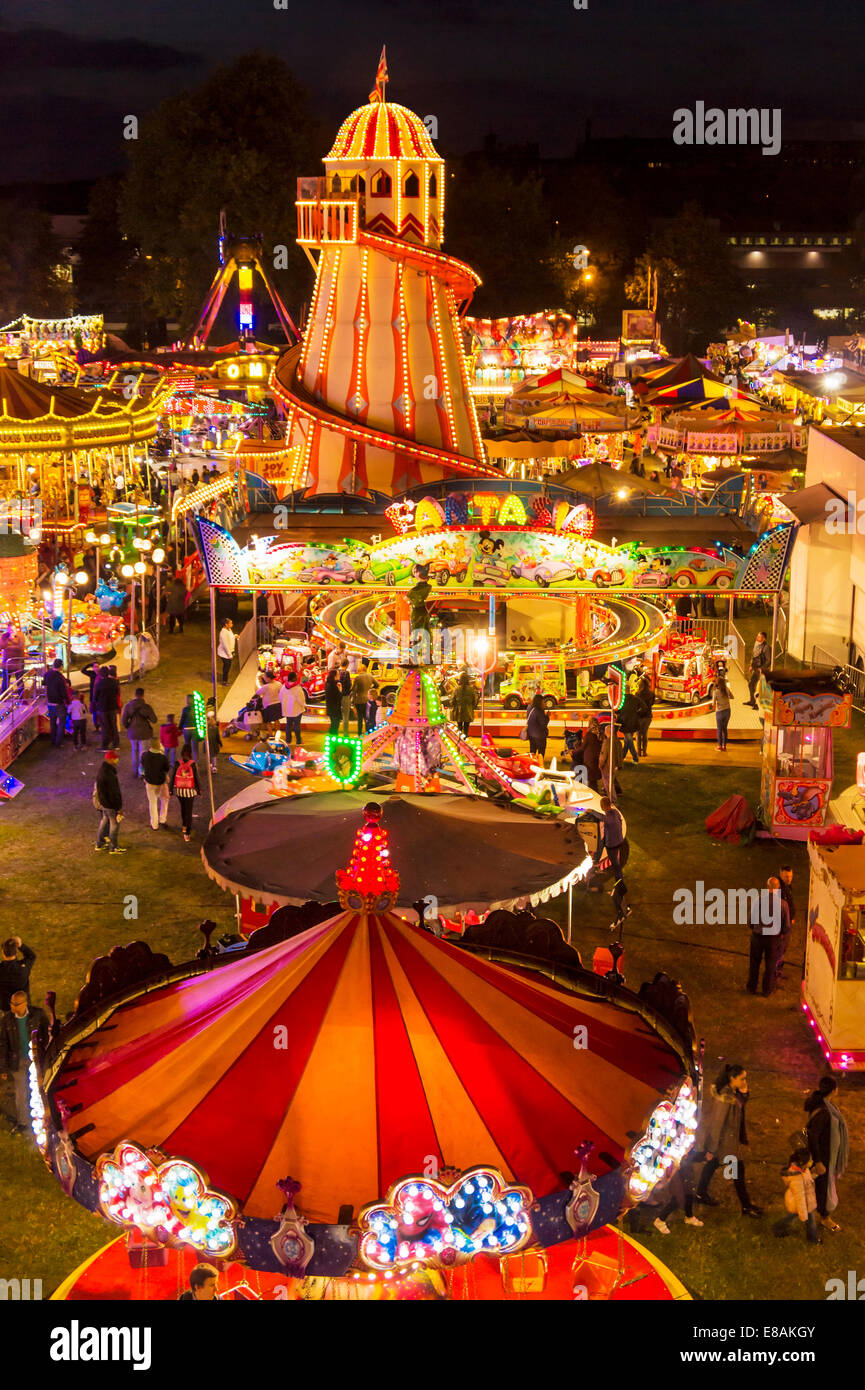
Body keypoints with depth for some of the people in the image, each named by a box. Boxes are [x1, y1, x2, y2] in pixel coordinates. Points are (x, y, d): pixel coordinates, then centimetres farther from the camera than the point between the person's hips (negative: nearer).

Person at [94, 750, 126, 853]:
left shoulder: (101, 770, -1)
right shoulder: (110, 775, -31)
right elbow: (114, 793, -27)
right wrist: (119, 808, -19)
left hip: (103, 802, 9)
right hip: (111, 805, -9)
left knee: (104, 822, 25)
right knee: (114, 825, 8)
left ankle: (99, 844, 38)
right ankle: (113, 848, 22)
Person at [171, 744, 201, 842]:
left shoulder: (177, 764, -14)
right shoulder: (193, 764, -17)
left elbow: (172, 778, -7)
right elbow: (196, 779, -9)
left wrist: (171, 791, 6)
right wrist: (199, 790, 6)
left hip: (179, 790, 2)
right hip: (190, 791, -2)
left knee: (182, 808, 27)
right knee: (189, 811, 8)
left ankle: (184, 826, 44)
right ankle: (187, 834, 9)